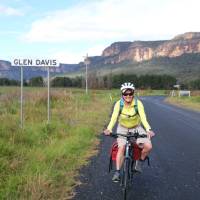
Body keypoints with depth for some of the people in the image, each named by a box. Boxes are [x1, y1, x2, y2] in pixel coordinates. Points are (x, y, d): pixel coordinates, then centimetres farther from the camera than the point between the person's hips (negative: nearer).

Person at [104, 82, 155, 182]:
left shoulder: (138, 103, -20)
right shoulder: (119, 104, -19)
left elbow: (143, 117, -30)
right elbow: (114, 117, -30)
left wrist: (148, 129, -47)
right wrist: (108, 129, -48)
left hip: (136, 128, 0)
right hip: (122, 128, 0)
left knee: (148, 146, -19)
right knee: (121, 148, -22)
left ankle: (139, 163, 7)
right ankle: (117, 172, -13)